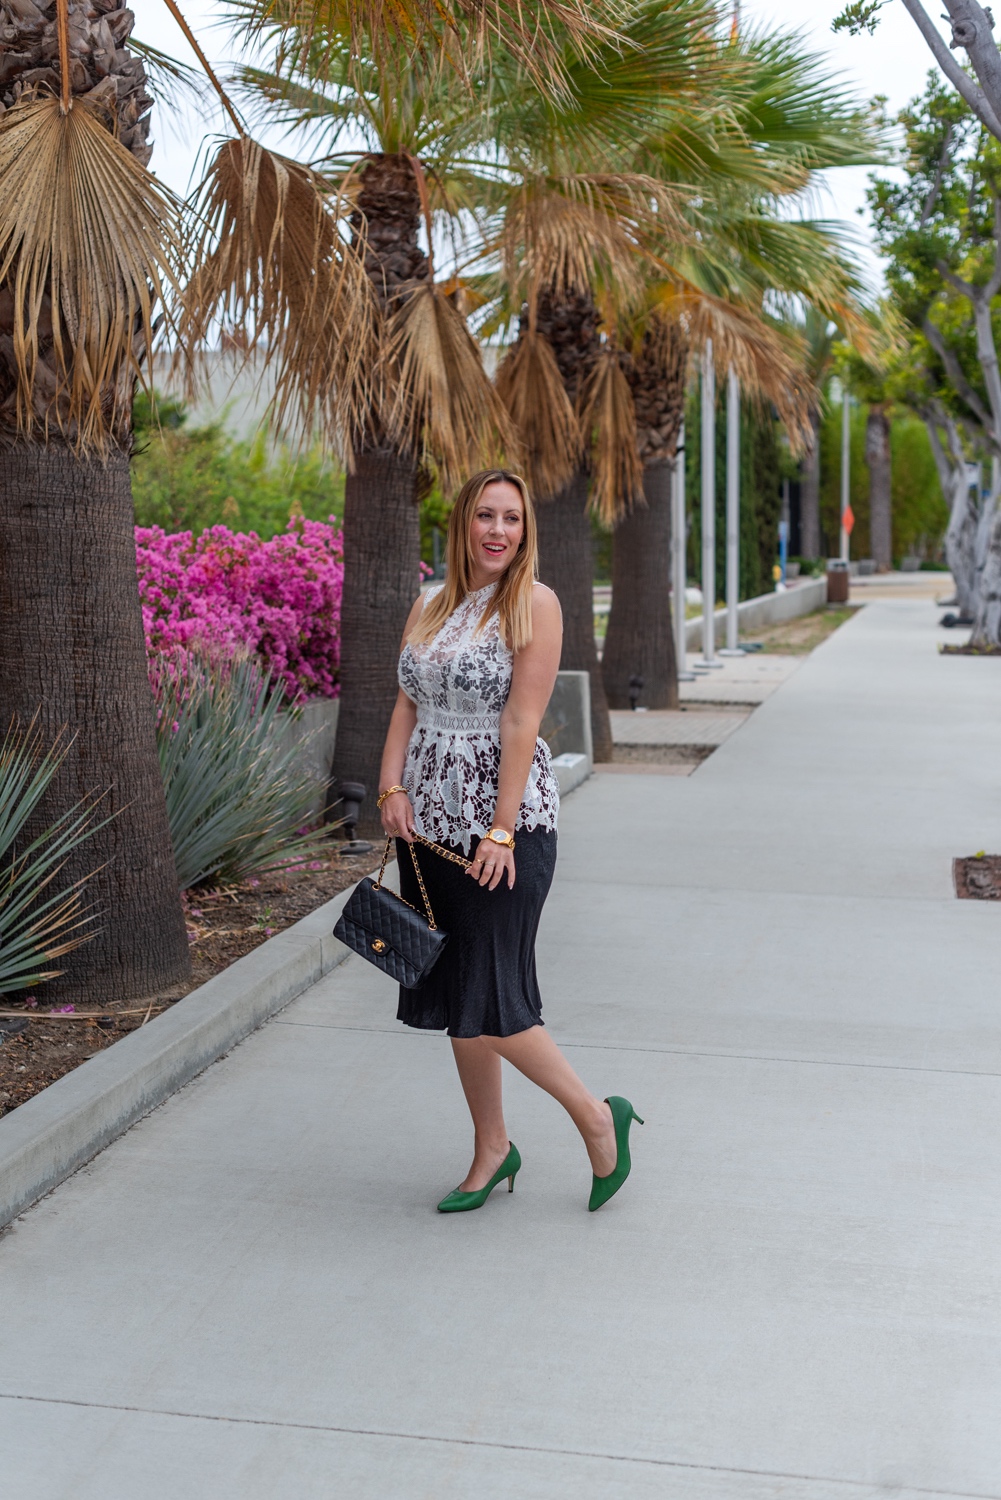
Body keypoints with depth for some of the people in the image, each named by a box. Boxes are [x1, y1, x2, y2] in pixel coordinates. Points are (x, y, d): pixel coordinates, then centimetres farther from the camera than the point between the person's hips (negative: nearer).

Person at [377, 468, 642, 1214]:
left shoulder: (535, 604, -7)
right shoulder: (431, 605, 11)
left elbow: (522, 721, -14)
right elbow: (407, 705, 10)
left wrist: (503, 830, -18)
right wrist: (392, 788, -6)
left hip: (503, 817, -6)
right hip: (431, 821, 7)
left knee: (492, 999, -8)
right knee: (454, 995, 11)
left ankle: (598, 1117, 12)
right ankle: (492, 1149, 25)